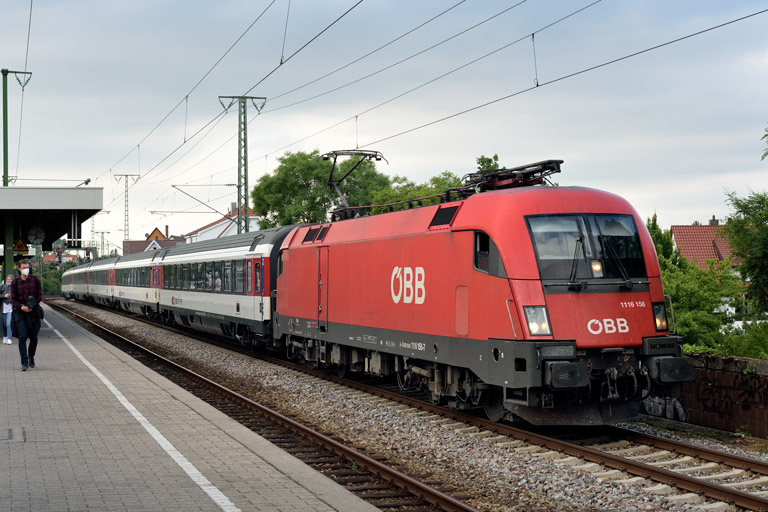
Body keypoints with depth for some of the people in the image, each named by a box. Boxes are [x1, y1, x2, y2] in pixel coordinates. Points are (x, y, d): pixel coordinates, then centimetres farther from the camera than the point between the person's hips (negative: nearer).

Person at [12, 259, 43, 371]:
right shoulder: (15, 282, 4)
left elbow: (39, 296, 4)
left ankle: (31, 357, 31)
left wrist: (31, 306, -12)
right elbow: (13, 299, 3)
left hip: (34, 312, 1)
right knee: (22, 336, -11)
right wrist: (22, 307, -16)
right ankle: (24, 363, -12)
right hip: (20, 312, -1)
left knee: (34, 337, 5)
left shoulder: (36, 280, 4)